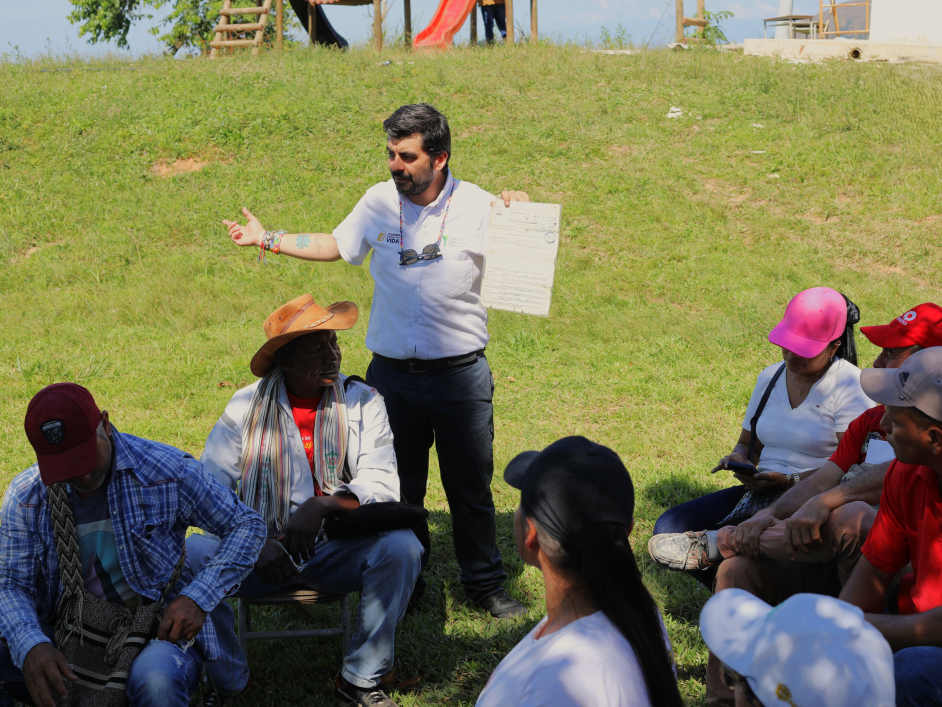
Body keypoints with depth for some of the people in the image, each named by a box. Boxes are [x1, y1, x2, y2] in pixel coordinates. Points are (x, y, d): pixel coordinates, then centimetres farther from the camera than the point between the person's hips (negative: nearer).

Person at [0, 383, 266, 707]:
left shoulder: (167, 470, -8)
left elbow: (247, 525, -1)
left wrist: (198, 599, -15)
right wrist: (31, 646, -26)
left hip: (158, 630, -3)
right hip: (65, 638, 3)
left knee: (156, 680, -39)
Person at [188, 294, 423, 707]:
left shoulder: (363, 402, 0)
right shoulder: (246, 406, 0)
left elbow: (382, 486, -10)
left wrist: (322, 506, -29)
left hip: (334, 550, 0)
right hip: (258, 551, 0)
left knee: (400, 546, -28)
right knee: (193, 554, -28)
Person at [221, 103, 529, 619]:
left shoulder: (480, 208, -8)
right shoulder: (379, 203, 1)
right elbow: (335, 246, 17)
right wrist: (267, 240, 14)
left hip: (461, 374, -2)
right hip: (392, 373, 2)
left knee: (471, 487, 7)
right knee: (397, 486, 12)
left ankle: (485, 585, 24)